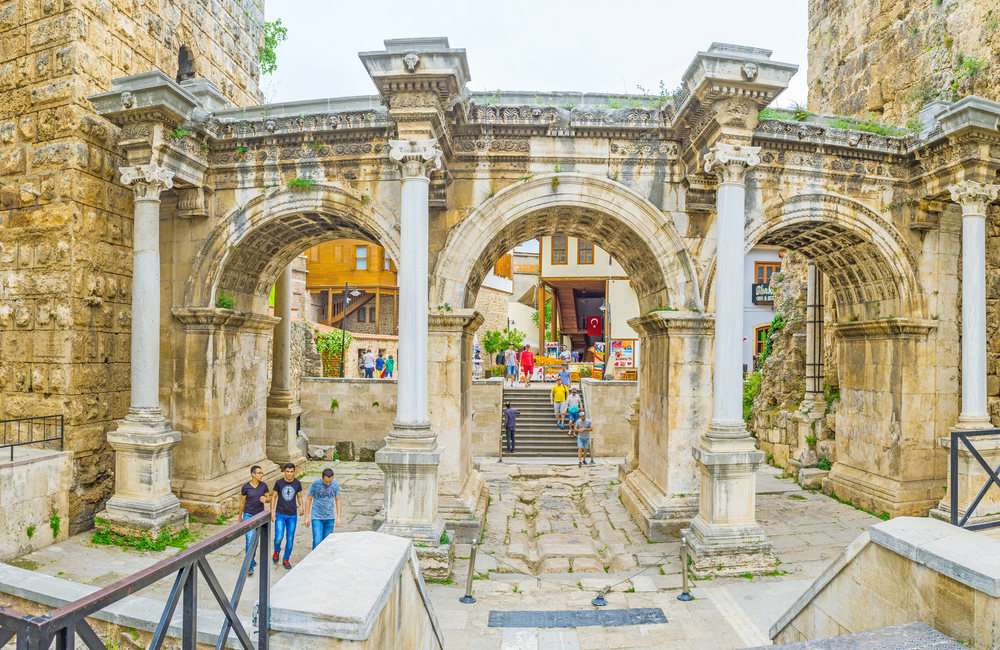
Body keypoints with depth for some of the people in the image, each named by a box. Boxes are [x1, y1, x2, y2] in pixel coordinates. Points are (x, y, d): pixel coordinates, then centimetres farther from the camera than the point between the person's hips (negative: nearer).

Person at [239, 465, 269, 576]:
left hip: (260, 516, 2)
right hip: (248, 516, -2)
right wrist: (240, 516, 10)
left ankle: (252, 556, 40)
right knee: (249, 541, -7)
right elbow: (242, 502, 3)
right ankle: (250, 566, -1)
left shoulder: (263, 485, -3)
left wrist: (265, 499, -18)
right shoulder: (246, 487, -8)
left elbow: (268, 499, 6)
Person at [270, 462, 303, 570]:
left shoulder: (297, 483, -2)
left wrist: (301, 506, -10)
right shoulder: (279, 482, -6)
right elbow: (273, 496, 2)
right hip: (280, 515, -1)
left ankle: (286, 560, 25)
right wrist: (272, 511, -3)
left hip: (292, 516, 1)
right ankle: (277, 551, 25)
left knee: (290, 539, 5)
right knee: (278, 538, -10)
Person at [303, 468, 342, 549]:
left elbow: (338, 500, 6)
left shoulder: (335, 484, -4)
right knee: (317, 542, -10)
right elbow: (308, 499, 0)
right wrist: (306, 517, 1)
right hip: (317, 518, -2)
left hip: (330, 518, 2)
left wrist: (338, 517, 3)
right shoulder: (315, 484, -11)